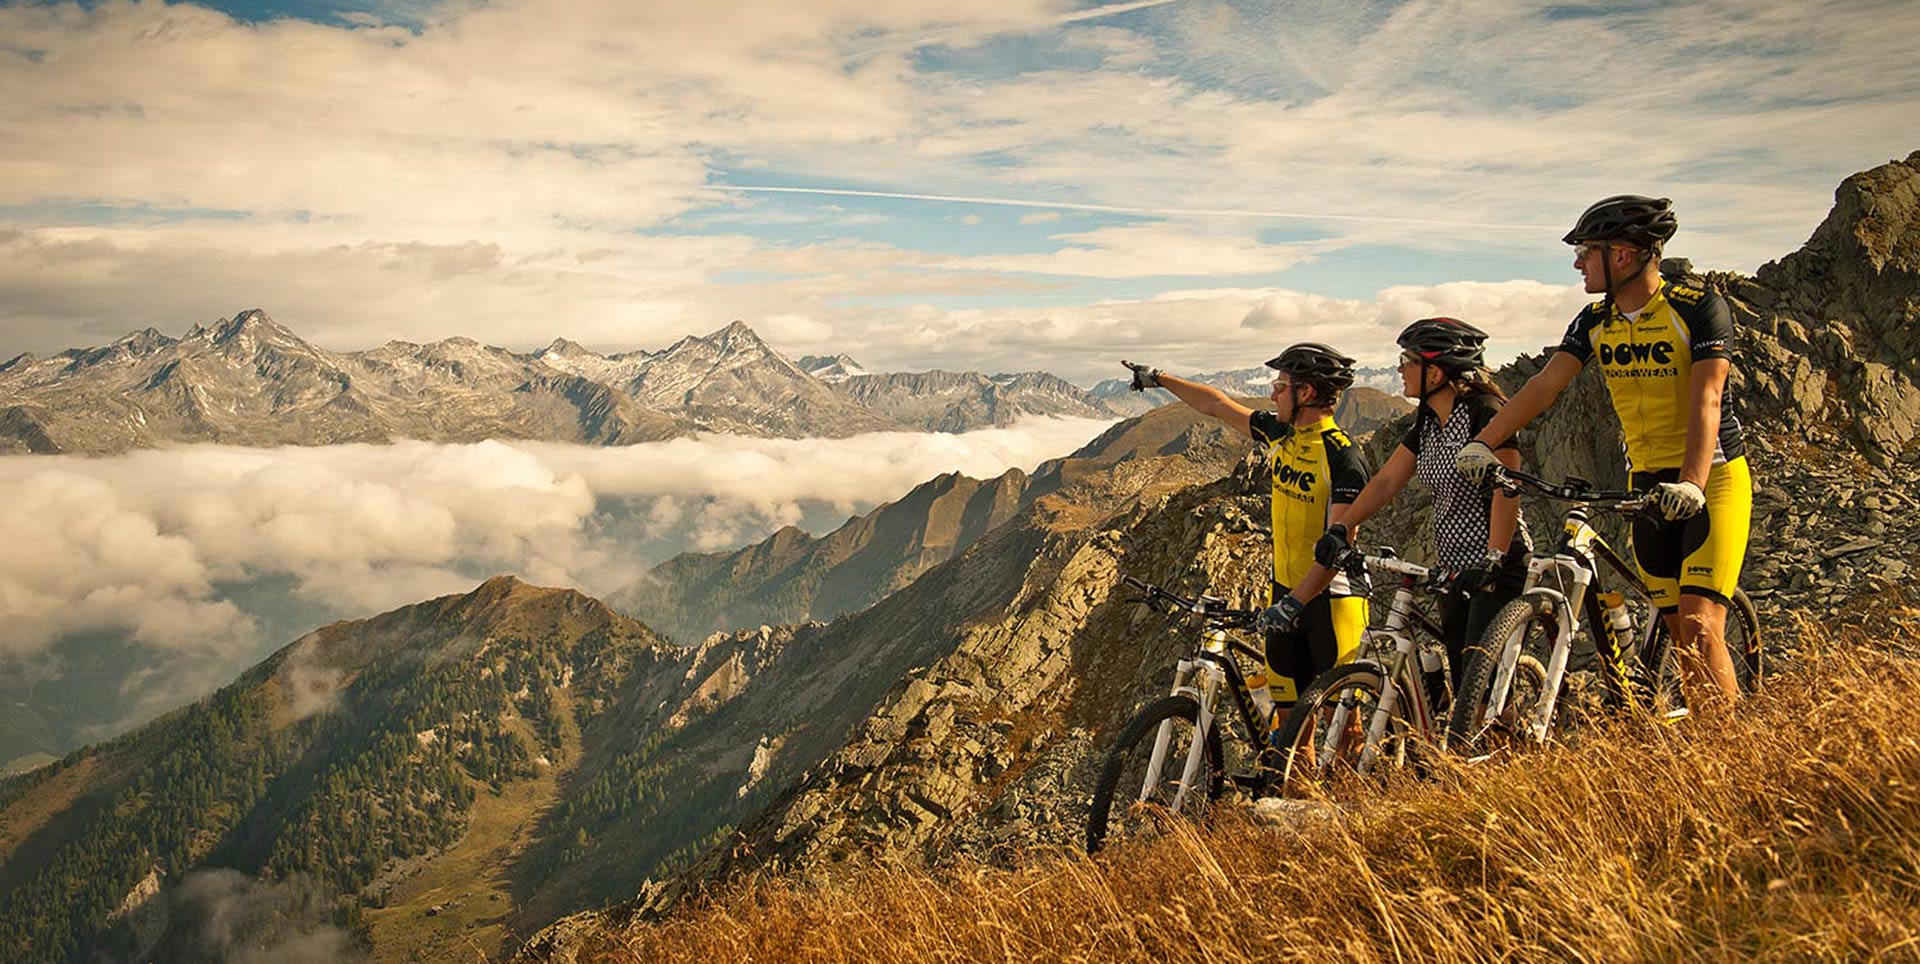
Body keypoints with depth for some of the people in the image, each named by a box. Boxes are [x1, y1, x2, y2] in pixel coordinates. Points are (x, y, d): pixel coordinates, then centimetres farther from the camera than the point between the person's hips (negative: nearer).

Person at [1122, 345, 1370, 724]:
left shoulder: (1343, 458, -18)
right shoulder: (1279, 434, 5)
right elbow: (1218, 405, 17)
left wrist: (1294, 602, -31)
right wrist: (1160, 379, 25)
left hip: (1332, 597, -7)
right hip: (1288, 593, 7)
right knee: (1287, 714, 8)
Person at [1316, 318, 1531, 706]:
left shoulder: (1486, 413, -16)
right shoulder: (1427, 424, 9)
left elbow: (1506, 491, -23)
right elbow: (1386, 481, 7)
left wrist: (1493, 560, -32)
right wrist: (1341, 529, -5)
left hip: (1498, 569, -8)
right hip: (1454, 570, 8)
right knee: (1463, 686, 10)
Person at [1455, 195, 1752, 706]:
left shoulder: (1700, 308, -14)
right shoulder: (1595, 322, 3)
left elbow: (1704, 402, -24)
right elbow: (1544, 385, -6)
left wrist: (1692, 484, -37)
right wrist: (1483, 442, -19)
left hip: (1712, 479, -5)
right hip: (1648, 485, 5)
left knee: (1700, 628, -15)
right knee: (1680, 632, 5)